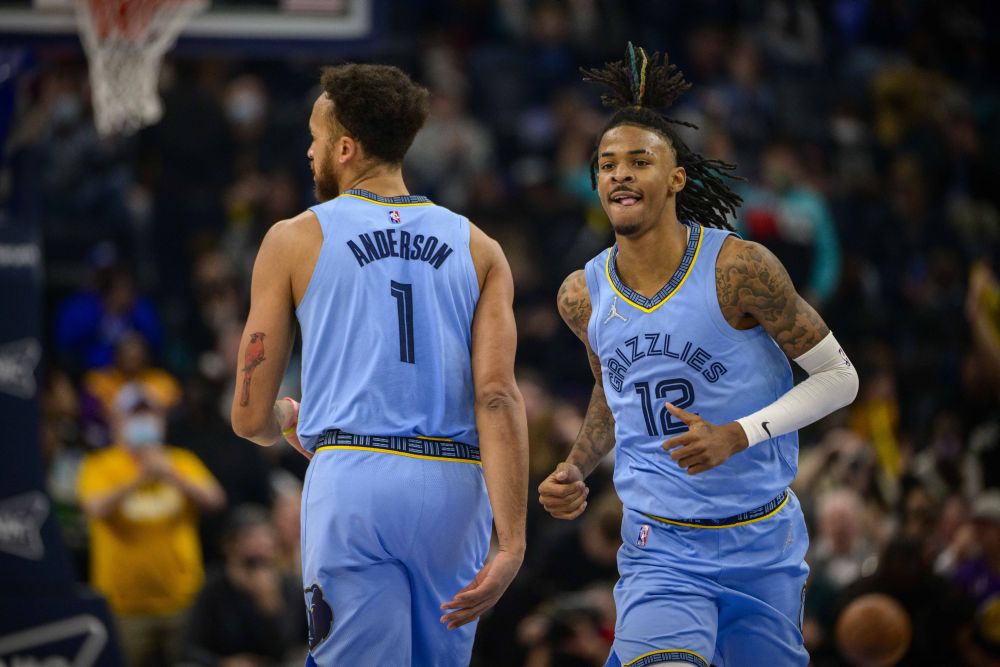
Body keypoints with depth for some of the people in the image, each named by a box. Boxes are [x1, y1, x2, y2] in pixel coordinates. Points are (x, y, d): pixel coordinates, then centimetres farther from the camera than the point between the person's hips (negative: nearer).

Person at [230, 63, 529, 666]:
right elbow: (498, 397, -3)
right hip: (454, 487, 3)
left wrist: (287, 422, 32)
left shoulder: (296, 240, 6)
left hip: (352, 482, -3)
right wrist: (512, 543, -8)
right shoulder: (478, 250, 12)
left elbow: (251, 418, 7)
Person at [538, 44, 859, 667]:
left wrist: (737, 436, -18)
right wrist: (575, 468, 3)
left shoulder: (739, 268, -13)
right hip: (660, 550, 1)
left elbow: (839, 377, -7)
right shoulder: (583, 295, 0)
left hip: (763, 546, -1)